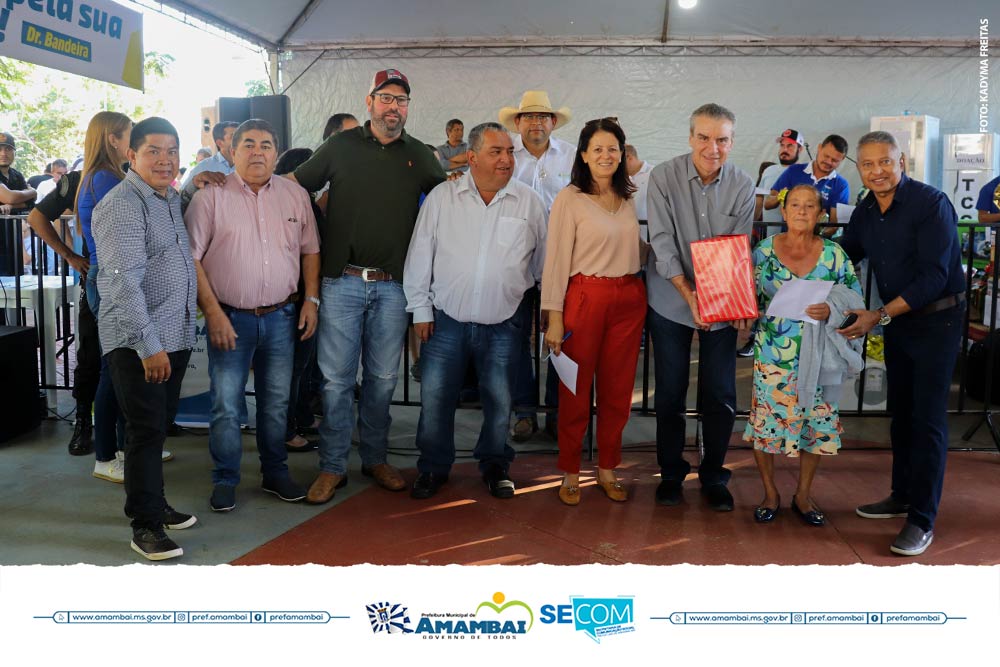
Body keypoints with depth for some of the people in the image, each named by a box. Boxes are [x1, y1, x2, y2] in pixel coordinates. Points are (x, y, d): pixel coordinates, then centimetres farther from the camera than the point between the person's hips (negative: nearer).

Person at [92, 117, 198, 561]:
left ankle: (153, 502, 29)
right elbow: (125, 281, -21)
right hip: (136, 341, -8)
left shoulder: (172, 199, 14)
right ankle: (144, 525, 5)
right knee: (146, 430, -4)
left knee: (156, 427, 17)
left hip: (175, 336, 8)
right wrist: (148, 345, -23)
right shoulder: (122, 205, -13)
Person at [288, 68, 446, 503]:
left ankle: (375, 459, 24)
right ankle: (332, 466, 12)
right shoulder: (340, 146, 5)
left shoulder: (419, 156, 10)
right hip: (342, 281, -2)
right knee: (336, 376, 1)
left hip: (392, 285, 2)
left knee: (383, 377, 10)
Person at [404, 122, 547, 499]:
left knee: (499, 402, 10)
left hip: (503, 326, 1)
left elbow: (544, 262, 10)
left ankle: (495, 465, 31)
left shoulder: (529, 202, 1)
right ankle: (434, 467, 25)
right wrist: (420, 309, 2)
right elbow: (420, 256, 3)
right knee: (435, 398, 5)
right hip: (447, 321, 0)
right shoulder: (441, 198, -1)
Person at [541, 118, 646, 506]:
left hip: (629, 298, 5)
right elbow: (556, 260, -8)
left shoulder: (629, 198, 12)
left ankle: (607, 469, 25)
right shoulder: (569, 199, -6)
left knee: (618, 390, 10)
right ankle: (570, 472, 19)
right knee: (576, 390, 4)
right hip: (586, 296, -5)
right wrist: (554, 317, -11)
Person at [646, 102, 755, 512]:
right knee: (670, 394, 7)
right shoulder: (664, 177, -10)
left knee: (721, 397, 5)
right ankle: (671, 474, 25)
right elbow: (662, 243, -13)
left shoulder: (743, 187, -4)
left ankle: (713, 478, 24)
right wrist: (689, 294, -22)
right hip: (671, 301, -1)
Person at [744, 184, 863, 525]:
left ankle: (803, 494, 27)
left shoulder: (834, 254, 0)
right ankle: (770, 493, 23)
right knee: (766, 420, 3)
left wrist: (830, 311, -19)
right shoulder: (764, 251, 0)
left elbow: (855, 300, 0)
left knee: (816, 424, 8)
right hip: (773, 355, -1)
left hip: (817, 356, 1)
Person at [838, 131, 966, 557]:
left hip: (936, 320, -7)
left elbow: (933, 277, -23)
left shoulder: (931, 203, -18)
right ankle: (902, 496, 30)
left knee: (927, 418, -6)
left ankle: (922, 521, 0)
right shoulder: (866, 211, 3)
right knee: (900, 411, 15)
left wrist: (880, 316, -26)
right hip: (896, 319, 7)